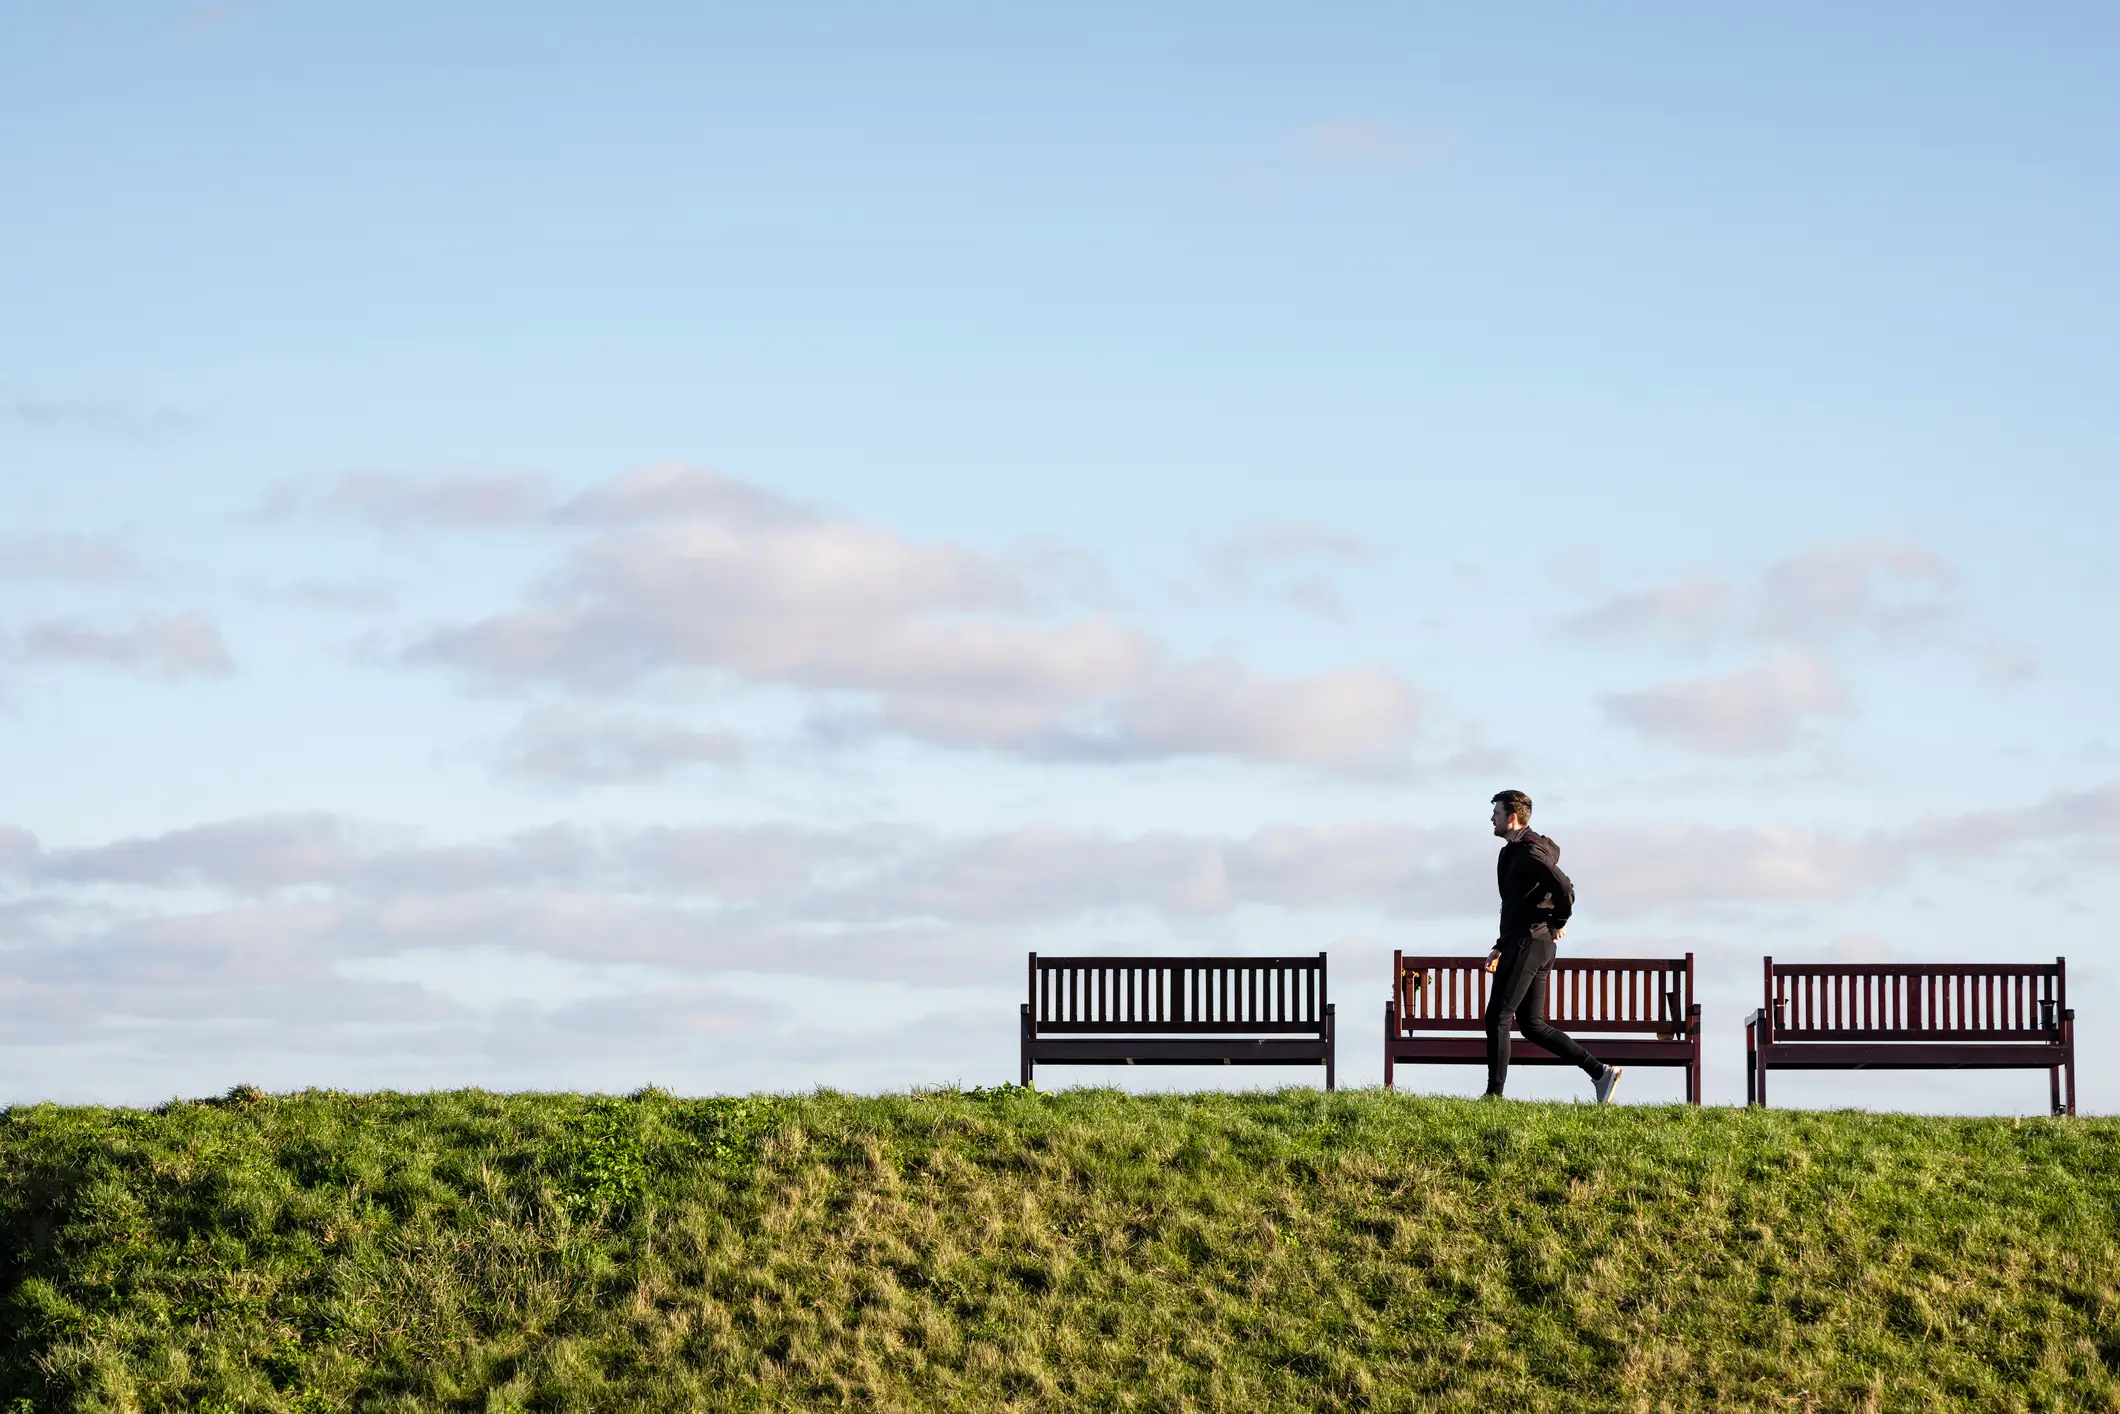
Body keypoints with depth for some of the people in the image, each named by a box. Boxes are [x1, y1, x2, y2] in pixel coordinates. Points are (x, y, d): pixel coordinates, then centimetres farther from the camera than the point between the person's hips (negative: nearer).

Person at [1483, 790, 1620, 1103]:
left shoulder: (1529, 853, -14)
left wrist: (1559, 922, -8)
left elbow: (1565, 889, -25)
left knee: (1497, 1017, -7)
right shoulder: (1513, 852, 19)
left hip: (1528, 944, -10)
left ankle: (1494, 1094, -4)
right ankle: (1600, 1071, 8)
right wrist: (1500, 947, 22)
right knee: (1531, 1024, 10)